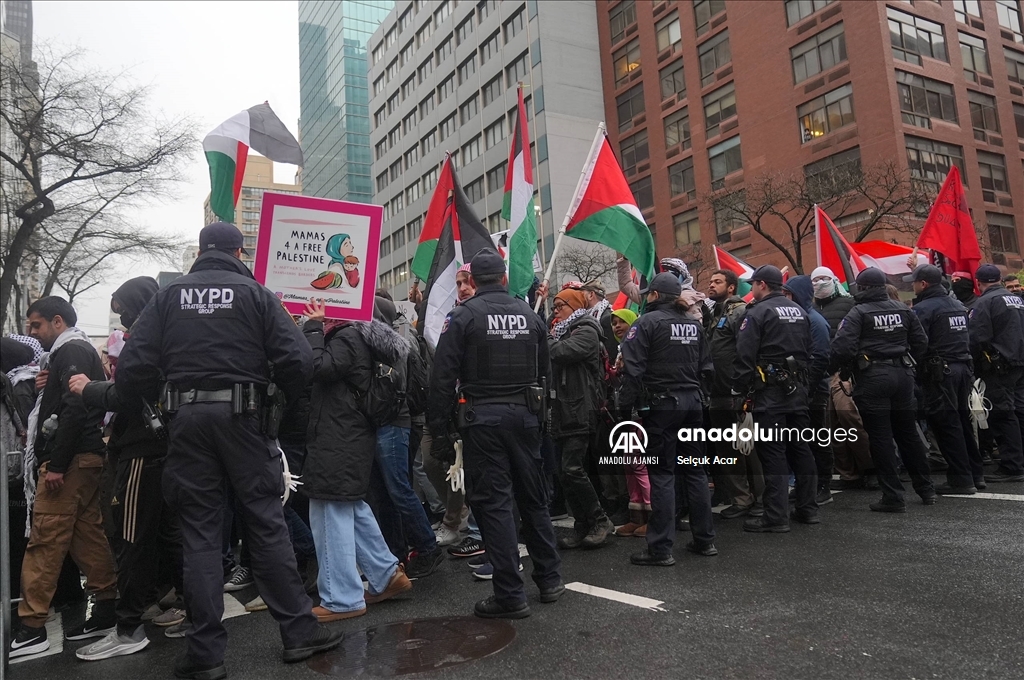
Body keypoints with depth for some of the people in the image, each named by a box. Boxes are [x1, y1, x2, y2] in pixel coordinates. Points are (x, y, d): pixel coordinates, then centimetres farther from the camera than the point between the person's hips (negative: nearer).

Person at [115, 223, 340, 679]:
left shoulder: (169, 296, 8)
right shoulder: (255, 293, 1)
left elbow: (133, 367, -1)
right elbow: (297, 359, -9)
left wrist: (157, 402, 15)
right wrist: (288, 398, 9)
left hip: (187, 419, 2)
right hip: (242, 416, -2)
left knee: (199, 533, 8)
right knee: (267, 522, 6)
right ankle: (298, 630, 13)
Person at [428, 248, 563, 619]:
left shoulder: (463, 316, -7)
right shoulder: (529, 314, 7)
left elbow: (443, 376, -10)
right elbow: (544, 369, 13)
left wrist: (438, 426, -4)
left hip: (482, 418, -4)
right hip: (525, 415, 5)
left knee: (493, 502, 1)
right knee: (533, 497, 15)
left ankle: (510, 594, 4)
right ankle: (550, 579, 26)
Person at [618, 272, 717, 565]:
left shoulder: (647, 322, -9)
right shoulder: (694, 324, 9)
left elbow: (633, 369, -15)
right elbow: (706, 368, 12)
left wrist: (625, 406, -9)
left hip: (661, 405, -6)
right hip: (691, 403, 6)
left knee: (661, 474, -2)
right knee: (695, 471, 13)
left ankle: (660, 548, 1)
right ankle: (705, 540, 22)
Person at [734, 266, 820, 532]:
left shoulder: (758, 313, -9)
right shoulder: (799, 311, 15)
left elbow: (745, 357, -13)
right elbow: (808, 352, 19)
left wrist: (739, 391, -6)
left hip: (770, 391, -7)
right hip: (798, 389, 8)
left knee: (772, 452, -5)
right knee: (800, 447, 13)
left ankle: (776, 517, -4)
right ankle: (807, 508, 21)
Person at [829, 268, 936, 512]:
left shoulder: (858, 313, -9)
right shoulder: (903, 310, 9)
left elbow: (843, 346, -18)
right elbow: (921, 341, 13)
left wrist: (838, 368, -2)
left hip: (873, 378, -6)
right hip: (902, 375, 6)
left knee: (881, 437, 0)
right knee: (908, 433, 17)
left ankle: (893, 496, 2)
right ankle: (926, 489, 27)